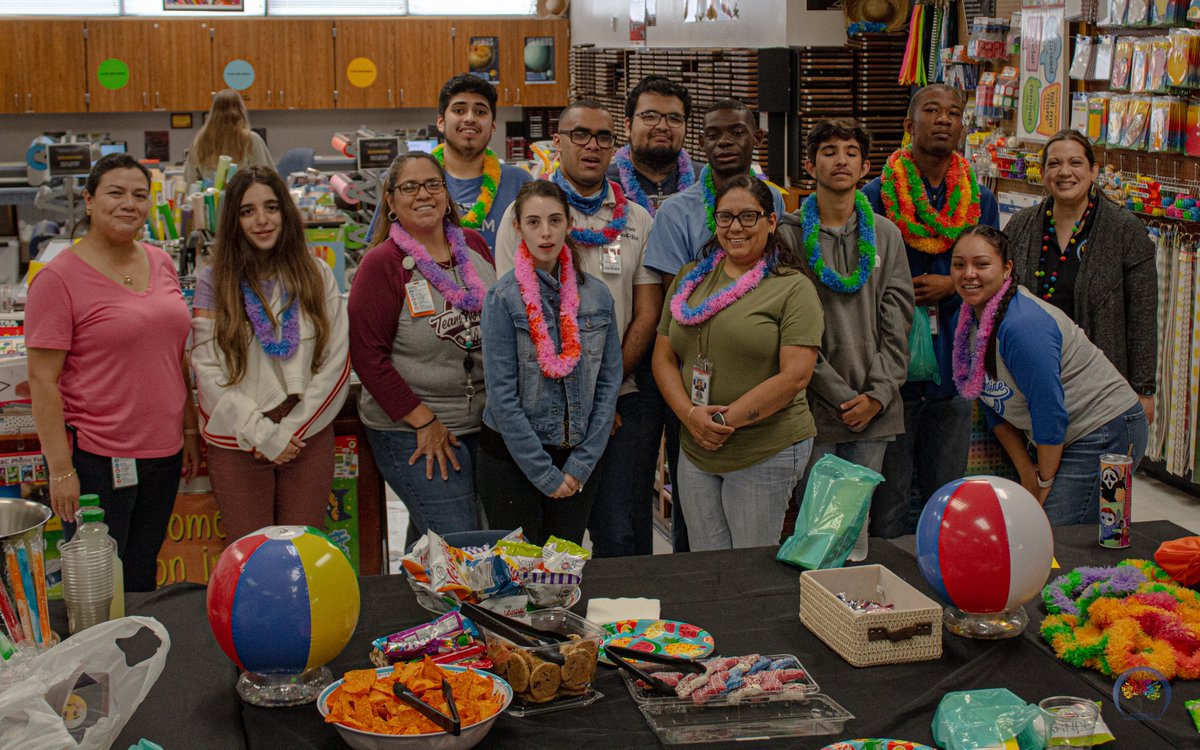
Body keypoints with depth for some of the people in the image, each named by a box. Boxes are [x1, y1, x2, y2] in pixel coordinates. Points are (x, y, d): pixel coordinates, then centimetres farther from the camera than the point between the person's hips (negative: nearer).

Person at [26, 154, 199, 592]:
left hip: (162, 453, 6)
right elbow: (43, 381, -13)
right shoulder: (58, 278, -11)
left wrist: (190, 430, 15)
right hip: (95, 458, -6)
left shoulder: (161, 264, 8)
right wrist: (60, 469, -16)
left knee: (142, 580, 16)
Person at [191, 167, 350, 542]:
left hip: (309, 437, 1)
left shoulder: (317, 275, 5)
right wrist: (263, 435, -11)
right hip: (238, 443, -1)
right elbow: (208, 371, -5)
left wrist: (292, 429, -7)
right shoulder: (213, 280, 0)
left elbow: (336, 362, 1)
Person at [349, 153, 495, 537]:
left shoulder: (474, 245, 7)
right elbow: (367, 354, -12)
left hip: (485, 421, 6)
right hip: (411, 433, -6)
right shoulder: (382, 263, -9)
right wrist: (423, 421, -14)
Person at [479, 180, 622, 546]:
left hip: (578, 458, 3)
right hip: (512, 457, -3)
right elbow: (504, 395, -13)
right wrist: (545, 474, -12)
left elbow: (609, 383, 3)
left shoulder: (597, 295, 2)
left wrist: (582, 465, -4)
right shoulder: (503, 298, -10)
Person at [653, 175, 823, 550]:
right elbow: (664, 357, 8)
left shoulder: (793, 288, -6)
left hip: (765, 455, -5)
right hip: (696, 450, 5)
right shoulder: (690, 278, 10)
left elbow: (795, 375, -14)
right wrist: (691, 415, -9)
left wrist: (727, 420, -16)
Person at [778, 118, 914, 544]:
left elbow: (897, 323, 6)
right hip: (813, 408, -3)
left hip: (874, 411, 3)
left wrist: (878, 395, -5)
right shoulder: (790, 235, -2)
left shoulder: (886, 236, 11)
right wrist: (842, 397, -11)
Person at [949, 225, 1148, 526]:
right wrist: (1026, 472, 5)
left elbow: (1049, 413, -23)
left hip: (1104, 434, -9)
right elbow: (996, 408, 9)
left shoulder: (1023, 325, -27)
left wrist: (1045, 482, -11)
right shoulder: (968, 320, 0)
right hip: (1056, 438, 9)